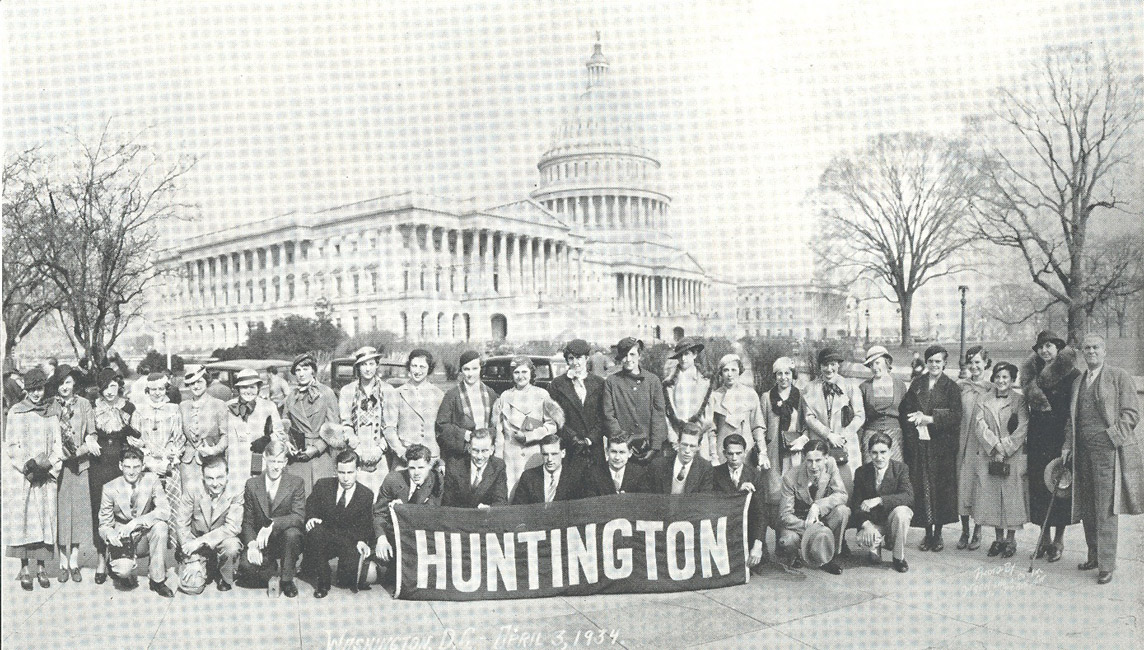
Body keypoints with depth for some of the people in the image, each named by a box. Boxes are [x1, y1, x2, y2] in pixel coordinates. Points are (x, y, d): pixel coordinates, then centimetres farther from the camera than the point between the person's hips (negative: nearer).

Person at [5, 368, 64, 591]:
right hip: (22, 475, -2)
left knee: (46, 519, 1)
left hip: (46, 475, 2)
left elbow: (57, 443, 8)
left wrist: (50, 464, -9)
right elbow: (12, 445, -2)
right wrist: (28, 465, -14)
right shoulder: (16, 412, 3)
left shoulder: (51, 414, 11)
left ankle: (40, 567, 8)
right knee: (23, 519, -3)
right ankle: (25, 569, 5)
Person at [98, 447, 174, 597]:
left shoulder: (151, 480, -10)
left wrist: (136, 522, -32)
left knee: (160, 526, -32)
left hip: (145, 535, 2)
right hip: (122, 538, -2)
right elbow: (104, 525, -1)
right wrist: (109, 534, -26)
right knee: (124, 569, -31)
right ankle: (117, 569, 11)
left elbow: (165, 511, -20)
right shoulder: (110, 489, -9)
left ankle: (157, 579, -15)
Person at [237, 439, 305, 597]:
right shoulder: (252, 485, 3)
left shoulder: (296, 483, -5)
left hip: (285, 541, -1)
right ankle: (272, 576, 4)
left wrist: (272, 524, -32)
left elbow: (299, 517, -17)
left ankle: (287, 579, -11)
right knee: (245, 565, -29)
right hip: (261, 543, 1)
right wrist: (252, 544, -16)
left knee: (292, 533, -35)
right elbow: (247, 521, 3)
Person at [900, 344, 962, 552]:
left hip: (942, 446, -2)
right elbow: (905, 412, 10)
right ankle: (928, 533, 11)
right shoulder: (916, 385, 11)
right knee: (921, 487, 0)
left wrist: (930, 419, -15)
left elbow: (955, 417, -6)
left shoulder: (951, 388, 3)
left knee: (941, 487, -1)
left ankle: (938, 534, 11)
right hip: (919, 445, 2)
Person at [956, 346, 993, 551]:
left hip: (982, 445, -2)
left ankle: (977, 532, 12)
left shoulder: (991, 389, 0)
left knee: (980, 485, 0)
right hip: (962, 442, 2)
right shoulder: (960, 386, 6)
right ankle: (964, 532, 15)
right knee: (962, 484, 4)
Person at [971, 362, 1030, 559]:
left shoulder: (1019, 402, 0)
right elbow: (980, 427, -1)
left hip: (1013, 457, -3)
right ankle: (999, 538, 16)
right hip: (989, 455, 3)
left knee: (1012, 496, -1)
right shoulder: (983, 401, 8)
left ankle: (1011, 539, 11)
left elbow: (1023, 428, -8)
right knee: (991, 495, 4)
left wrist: (1005, 448, -13)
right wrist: (995, 446, -12)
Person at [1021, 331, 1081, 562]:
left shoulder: (1070, 373, -6)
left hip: (1061, 436, -5)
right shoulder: (1033, 373, 10)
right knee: (1040, 484, 7)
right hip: (1038, 438, 5)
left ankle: (1059, 540, 10)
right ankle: (1044, 536, 18)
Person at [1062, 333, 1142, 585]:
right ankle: (1094, 556, 22)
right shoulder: (1077, 383, 17)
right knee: (1086, 508, 9)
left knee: (1106, 509, -6)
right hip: (1083, 451, 6)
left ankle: (1107, 564, -1)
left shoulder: (1119, 377, 0)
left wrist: (1110, 436, -14)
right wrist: (1067, 446, 10)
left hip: (1109, 449, -6)